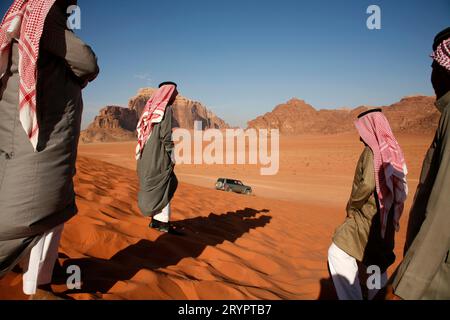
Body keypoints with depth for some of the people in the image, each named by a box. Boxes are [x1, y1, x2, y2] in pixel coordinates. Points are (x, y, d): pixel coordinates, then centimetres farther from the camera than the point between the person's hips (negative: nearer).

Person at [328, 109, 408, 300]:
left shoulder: (373, 151, -18)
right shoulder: (393, 151, 6)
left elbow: (367, 185, -27)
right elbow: (398, 187, 12)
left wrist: (351, 206, -11)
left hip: (368, 216, -9)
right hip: (384, 216, 9)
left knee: (337, 253, -4)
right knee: (376, 260, 22)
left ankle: (352, 297, -2)